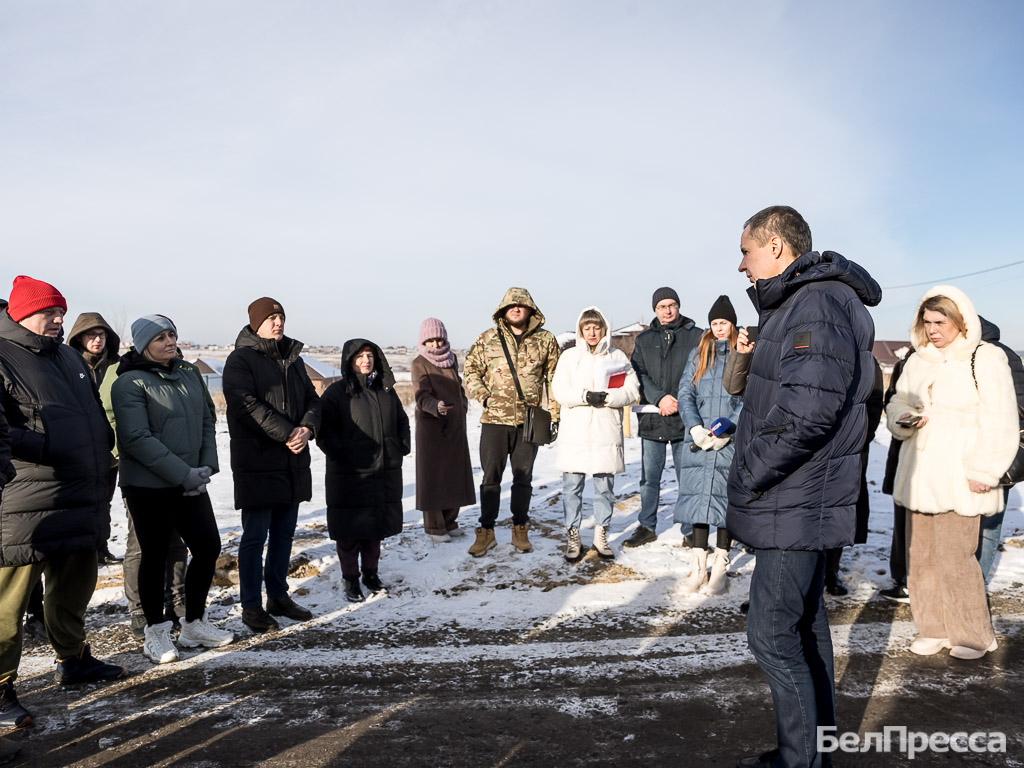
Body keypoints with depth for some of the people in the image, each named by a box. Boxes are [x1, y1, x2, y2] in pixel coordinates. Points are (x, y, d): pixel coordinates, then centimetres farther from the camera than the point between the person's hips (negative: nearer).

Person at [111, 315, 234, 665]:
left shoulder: (188, 378, 11)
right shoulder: (131, 383, -10)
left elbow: (206, 423, 13)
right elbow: (137, 438, -18)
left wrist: (206, 466, -2)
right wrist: (183, 473, -19)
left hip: (190, 483, 7)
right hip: (148, 486, -6)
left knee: (209, 546, 8)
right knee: (155, 556, 3)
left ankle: (194, 624, 25)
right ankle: (156, 633, 22)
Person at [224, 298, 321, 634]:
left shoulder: (293, 359, 15)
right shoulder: (240, 360, -6)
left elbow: (312, 398, 12)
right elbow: (247, 405, -18)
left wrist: (307, 427, -9)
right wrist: (286, 433, -21)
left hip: (293, 462, 7)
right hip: (257, 463, -7)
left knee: (284, 532, 15)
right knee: (255, 536, 1)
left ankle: (278, 596, 28)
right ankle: (252, 606, 14)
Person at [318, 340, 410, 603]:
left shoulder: (386, 389, 11)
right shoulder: (337, 392, -6)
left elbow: (402, 421, 21)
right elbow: (324, 430, -10)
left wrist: (402, 447, 9)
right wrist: (340, 453, -16)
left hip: (385, 472, 5)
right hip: (349, 475, -5)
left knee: (376, 525, 15)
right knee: (350, 529, 4)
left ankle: (371, 572, 30)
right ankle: (351, 579, 18)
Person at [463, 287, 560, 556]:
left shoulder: (545, 340, 4)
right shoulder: (488, 339, 4)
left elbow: (554, 379, 7)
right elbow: (471, 368, 10)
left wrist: (554, 414, 3)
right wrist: (483, 395, -5)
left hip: (529, 420, 0)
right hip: (495, 419, 0)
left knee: (523, 478, 11)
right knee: (490, 477, 5)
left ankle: (520, 530, 24)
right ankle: (486, 532, 17)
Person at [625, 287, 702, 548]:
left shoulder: (696, 337, 4)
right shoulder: (644, 340, 13)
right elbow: (639, 375, 4)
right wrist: (660, 397, -12)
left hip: (684, 419, -2)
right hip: (652, 419, 3)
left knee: (687, 477, 3)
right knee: (649, 478, 10)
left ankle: (690, 529, 17)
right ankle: (647, 527, 21)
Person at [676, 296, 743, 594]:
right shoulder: (698, 354, 15)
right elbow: (685, 393, 7)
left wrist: (727, 430, -14)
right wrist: (695, 427, -9)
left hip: (731, 443, -2)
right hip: (699, 440, 2)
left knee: (726, 500, 0)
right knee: (698, 498, 1)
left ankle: (720, 568, 9)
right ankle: (698, 567, 7)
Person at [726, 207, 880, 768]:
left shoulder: (818, 304, -17)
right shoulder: (797, 304, 16)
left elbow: (808, 412, -27)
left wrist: (749, 479, -18)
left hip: (795, 508, -11)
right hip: (801, 507, 11)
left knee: (772, 636, -3)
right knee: (804, 627, 19)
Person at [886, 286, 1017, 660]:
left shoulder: (985, 359, -5)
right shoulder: (918, 361, 13)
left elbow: (999, 424, -9)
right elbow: (897, 402, 22)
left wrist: (983, 472, -13)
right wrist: (902, 419, -1)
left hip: (959, 478, -6)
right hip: (919, 475, 6)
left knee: (954, 557, -4)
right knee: (920, 555, 9)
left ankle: (974, 635, 15)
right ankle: (934, 629, 23)